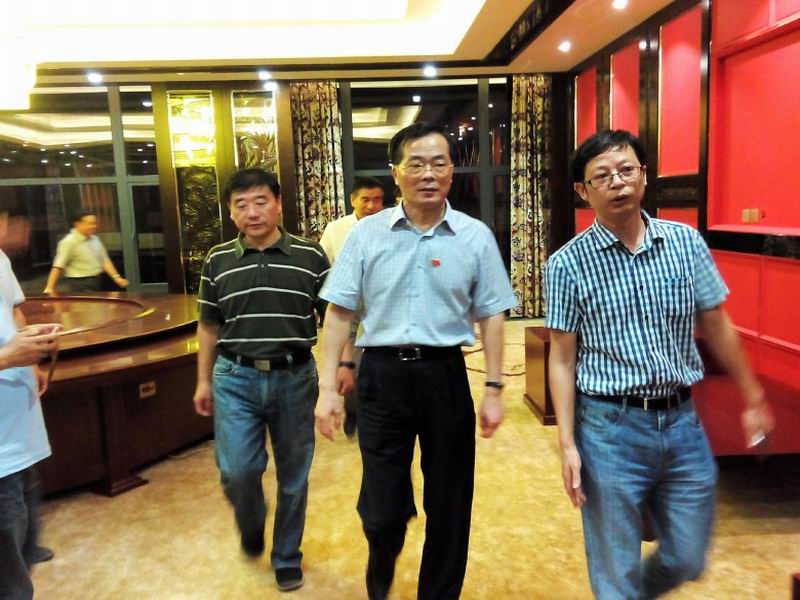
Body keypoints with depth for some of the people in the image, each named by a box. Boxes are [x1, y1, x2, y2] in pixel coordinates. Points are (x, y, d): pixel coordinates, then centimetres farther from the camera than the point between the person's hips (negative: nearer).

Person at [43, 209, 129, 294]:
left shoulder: (95, 239, 10)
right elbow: (58, 266, -16)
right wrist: (49, 288, -20)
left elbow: (104, 260, 14)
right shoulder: (69, 242, -12)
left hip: (97, 283, 7)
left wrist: (116, 277, 3)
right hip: (80, 285, -7)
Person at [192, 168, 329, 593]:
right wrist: (203, 381, 10)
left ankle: (287, 557, 33)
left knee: (293, 475, 10)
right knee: (237, 470, -5)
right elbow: (208, 326, 10)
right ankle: (251, 524, 31)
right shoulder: (218, 261, 3)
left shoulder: (310, 256, -3)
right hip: (236, 378, 1)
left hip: (295, 377, -1)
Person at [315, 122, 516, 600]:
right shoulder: (367, 233, -1)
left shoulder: (476, 237, 0)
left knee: (448, 504, 13)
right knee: (382, 506, 8)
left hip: (446, 375, 1)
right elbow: (340, 312, 1)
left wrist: (494, 389, 1)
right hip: (382, 375, 0)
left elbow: (491, 317, 4)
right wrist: (328, 387, -2)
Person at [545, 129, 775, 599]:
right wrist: (568, 445, -9)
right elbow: (563, 360, -6)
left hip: (683, 422, 4)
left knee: (688, 560, 19)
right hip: (610, 428, -3)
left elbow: (717, 327, 10)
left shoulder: (687, 242, 1)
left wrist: (753, 399, 16)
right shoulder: (569, 263, -8)